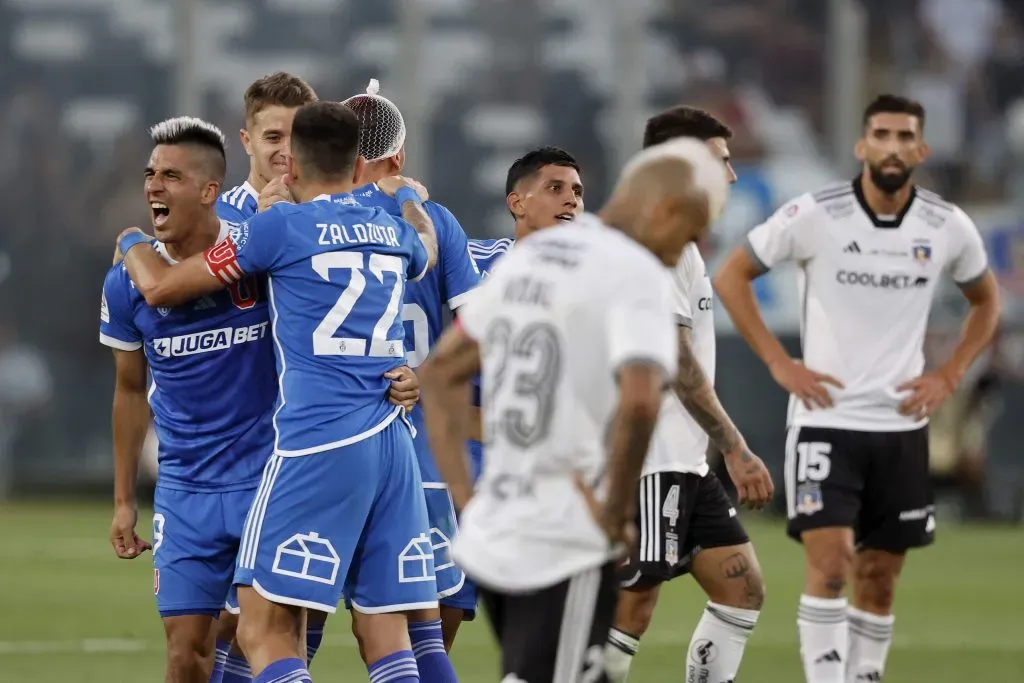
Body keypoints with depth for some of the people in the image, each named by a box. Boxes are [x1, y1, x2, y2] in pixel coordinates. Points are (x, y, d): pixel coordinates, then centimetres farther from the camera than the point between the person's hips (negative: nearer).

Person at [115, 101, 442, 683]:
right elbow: (428, 250, 44)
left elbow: (160, 287, 7)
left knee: (265, 630, -6)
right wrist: (406, 195, 65)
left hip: (318, 443, -6)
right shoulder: (394, 232, 16)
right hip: (394, 441, 6)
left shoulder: (281, 227, -1)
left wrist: (133, 243, 30)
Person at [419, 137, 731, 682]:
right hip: (566, 555, -8)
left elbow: (441, 371, 21)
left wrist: (464, 498, 17)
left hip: (491, 539, 8)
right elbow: (638, 404, -29)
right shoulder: (636, 274, -13)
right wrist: (615, 513, -16)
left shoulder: (528, 255, 13)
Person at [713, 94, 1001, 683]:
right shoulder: (815, 216, -10)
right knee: (829, 566, -14)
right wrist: (779, 363, -5)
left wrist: (949, 377, 5)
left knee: (880, 580, 8)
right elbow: (731, 276, 1)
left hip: (902, 426, 3)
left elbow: (986, 301, 18)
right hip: (826, 418, -3)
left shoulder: (949, 228, 0)